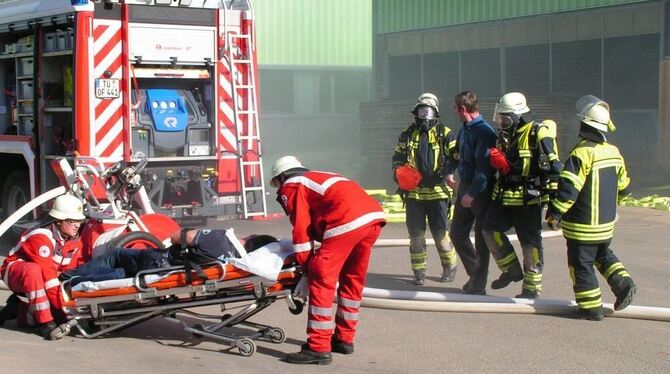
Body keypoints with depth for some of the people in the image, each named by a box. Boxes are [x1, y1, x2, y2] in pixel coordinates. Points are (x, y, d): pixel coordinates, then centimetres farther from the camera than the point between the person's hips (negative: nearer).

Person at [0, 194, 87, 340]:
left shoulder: (75, 240, -5)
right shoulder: (41, 236, -30)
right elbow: (47, 272, -34)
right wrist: (60, 302, -35)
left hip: (41, 279, 8)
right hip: (15, 271, -8)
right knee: (33, 270, -42)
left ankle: (19, 309, 7)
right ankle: (46, 324, -36)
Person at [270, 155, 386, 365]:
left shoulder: (290, 187, 14)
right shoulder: (318, 178, 37)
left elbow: (302, 229, 7)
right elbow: (315, 225, 40)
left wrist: (306, 270, 12)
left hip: (348, 220, -8)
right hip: (374, 215, 8)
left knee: (321, 279, -3)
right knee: (352, 278, 21)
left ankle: (319, 348, -4)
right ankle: (344, 339, 29)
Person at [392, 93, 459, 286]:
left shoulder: (445, 133, 3)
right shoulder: (408, 135, 12)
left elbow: (455, 157, -2)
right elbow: (397, 159, 17)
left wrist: (443, 173, -16)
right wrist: (399, 172, -3)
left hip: (437, 192, -3)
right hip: (413, 192, 3)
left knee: (440, 233, 0)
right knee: (416, 234, 4)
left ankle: (450, 266, 19)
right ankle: (419, 271, 12)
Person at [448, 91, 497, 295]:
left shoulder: (484, 131, -18)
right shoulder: (464, 130, 11)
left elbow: (484, 165, -24)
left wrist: (472, 193, -27)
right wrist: (450, 173, 17)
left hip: (481, 192, -9)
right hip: (465, 187, 9)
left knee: (481, 240, 0)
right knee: (457, 233, 11)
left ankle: (478, 286, 8)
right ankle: (475, 273, 26)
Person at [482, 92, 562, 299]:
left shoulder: (538, 134, -13)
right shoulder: (505, 134, 12)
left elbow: (554, 166, -15)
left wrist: (554, 195, -17)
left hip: (529, 199, -7)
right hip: (504, 197, 8)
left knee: (530, 243, 1)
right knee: (490, 229, 0)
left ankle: (532, 287, 11)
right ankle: (512, 270, 14)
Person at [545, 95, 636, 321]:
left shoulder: (582, 153, -20)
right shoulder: (613, 152, 4)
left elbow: (568, 188, -25)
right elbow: (623, 187, 14)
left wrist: (554, 214, -17)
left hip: (583, 225, -7)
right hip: (607, 221, 7)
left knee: (581, 264, 5)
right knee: (602, 254, 27)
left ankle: (591, 308, 9)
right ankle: (623, 283, 11)